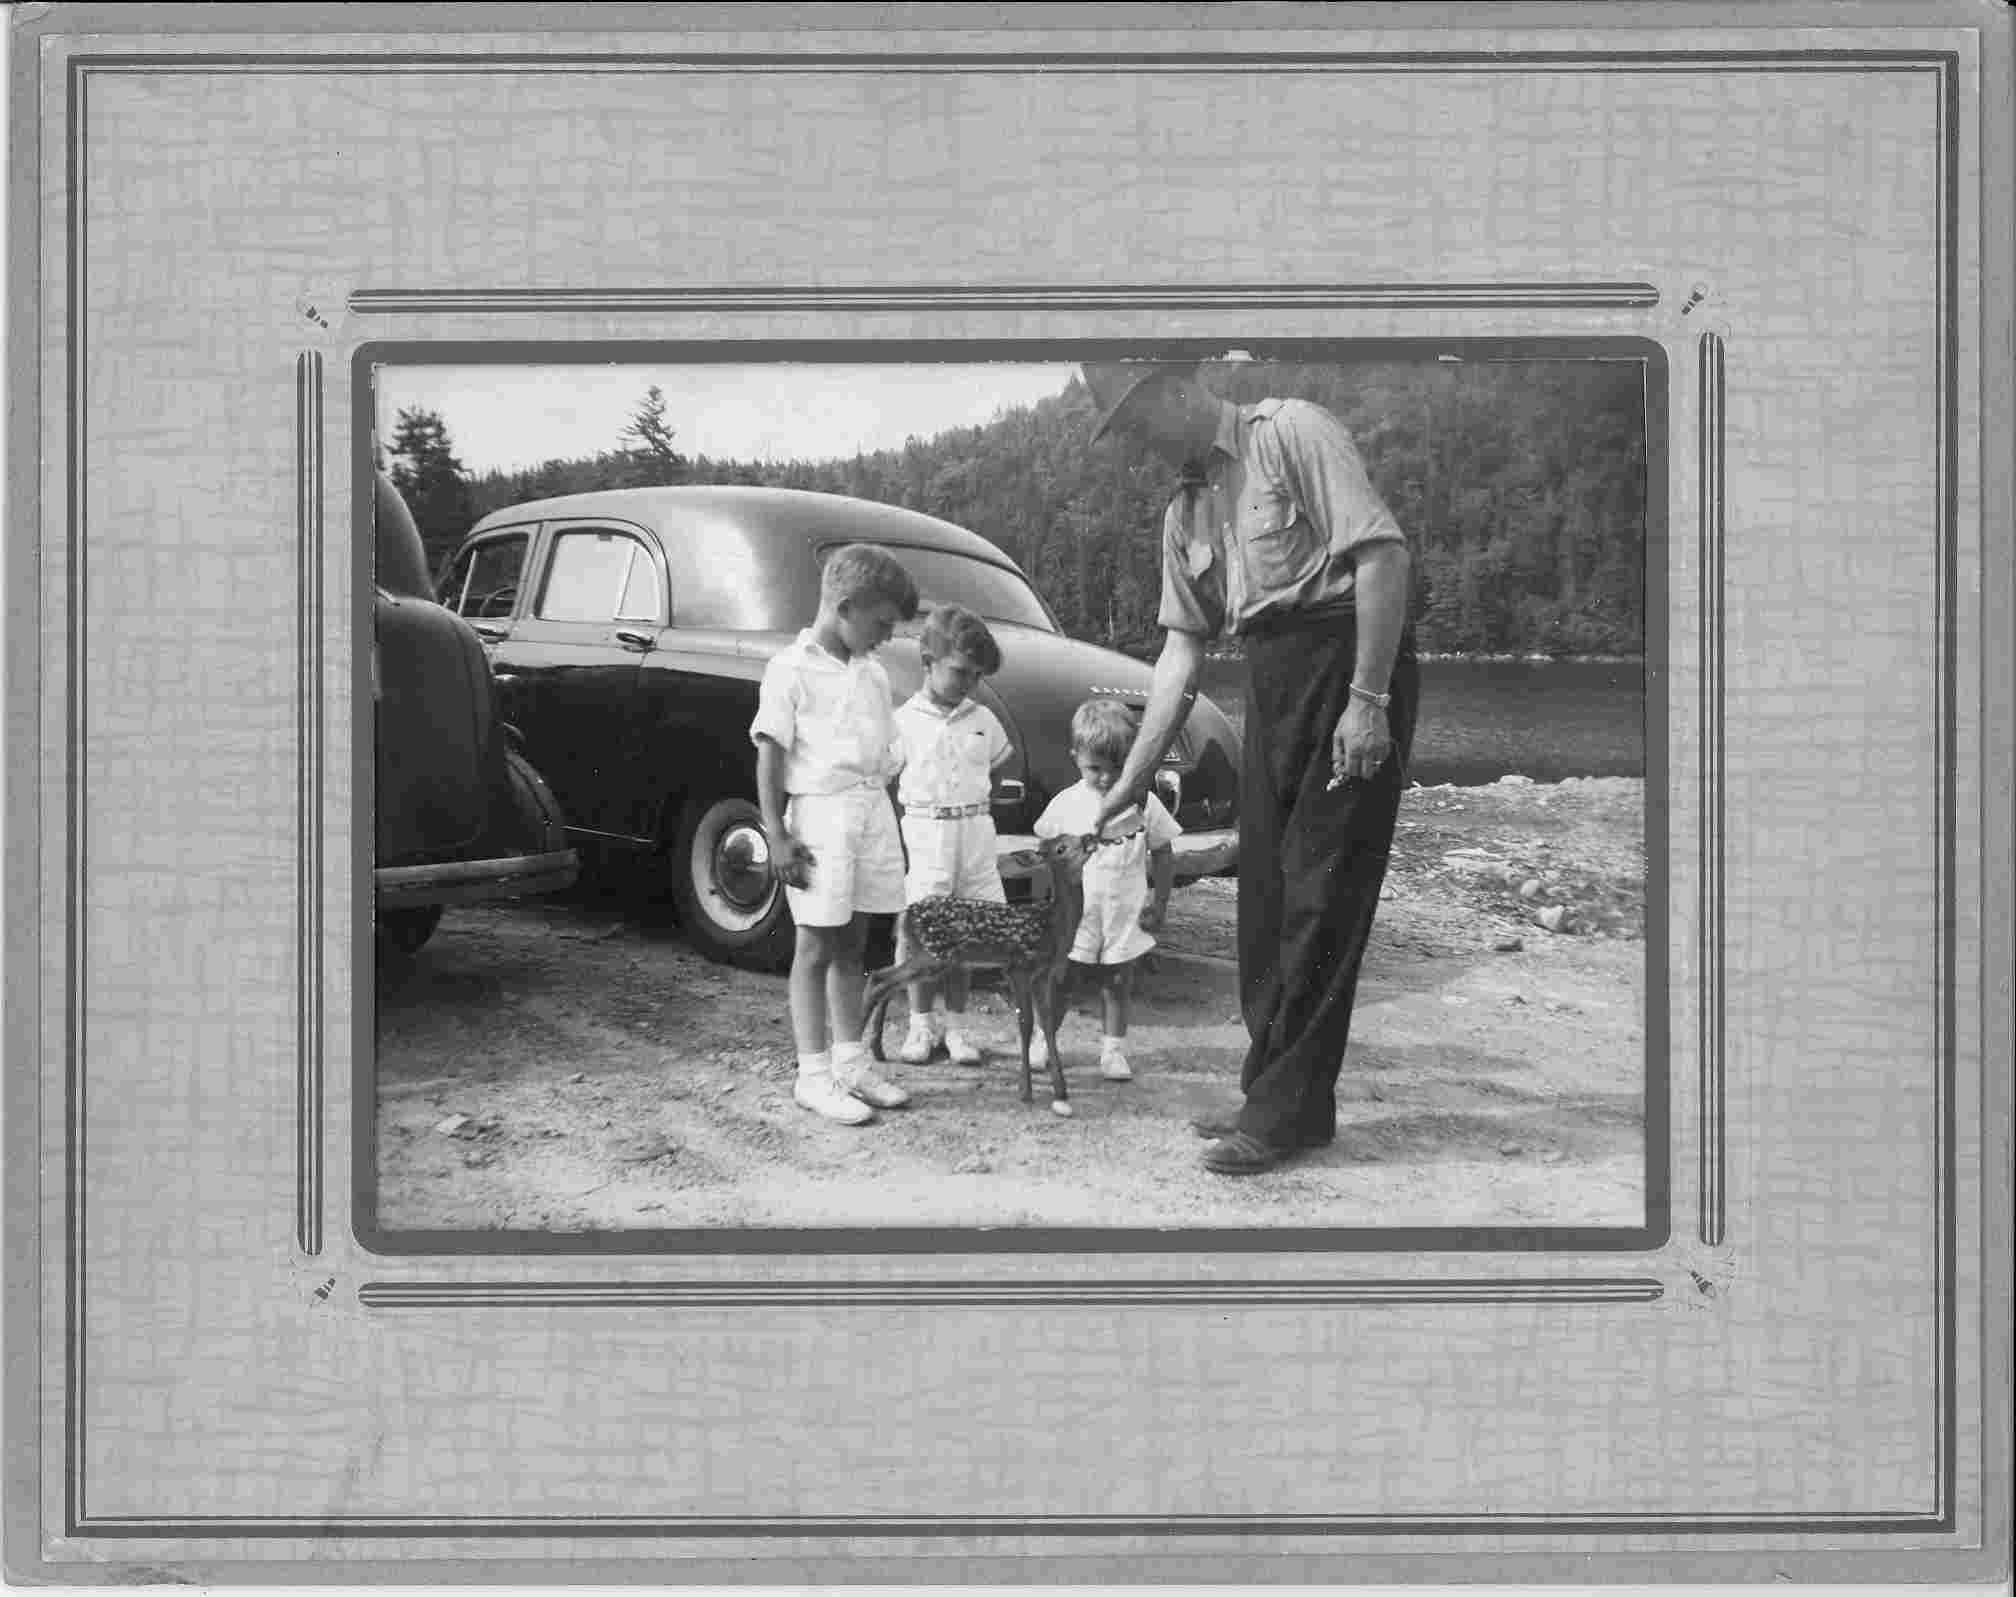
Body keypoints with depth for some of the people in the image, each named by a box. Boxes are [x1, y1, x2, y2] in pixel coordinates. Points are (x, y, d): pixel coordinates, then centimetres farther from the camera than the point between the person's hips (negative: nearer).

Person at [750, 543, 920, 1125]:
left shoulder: (874, 676, 12)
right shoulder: (791, 670, -8)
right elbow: (769, 758, -9)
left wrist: (891, 827, 13)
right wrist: (777, 836, -14)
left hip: (872, 811, 6)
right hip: (819, 811, -6)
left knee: (851, 946, 12)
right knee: (817, 947, -1)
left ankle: (850, 1062, 20)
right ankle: (814, 1075, 4)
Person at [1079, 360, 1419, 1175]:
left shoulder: (1291, 432, -7)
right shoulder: (1184, 513, 15)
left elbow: (1382, 550, -15)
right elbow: (1182, 651, 13)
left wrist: (1367, 699, -20)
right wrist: (1127, 786, 7)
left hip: (1350, 660, -8)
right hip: (1269, 679, 8)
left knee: (1320, 892, -7)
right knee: (1267, 891, 10)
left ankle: (1291, 1109, -4)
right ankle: (1274, 1091, 19)